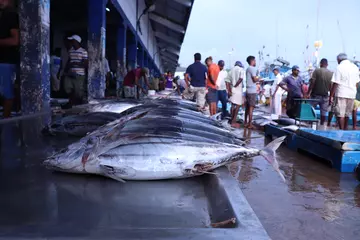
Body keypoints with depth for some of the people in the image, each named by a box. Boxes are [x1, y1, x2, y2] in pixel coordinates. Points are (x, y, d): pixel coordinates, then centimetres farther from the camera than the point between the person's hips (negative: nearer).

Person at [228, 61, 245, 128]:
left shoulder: (232, 70, 12)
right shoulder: (241, 69, -4)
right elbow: (240, 79, -20)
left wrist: (229, 90, 0)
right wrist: (235, 86, -8)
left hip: (232, 90, 6)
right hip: (238, 90, -6)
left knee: (233, 105, 16)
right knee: (237, 106, 0)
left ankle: (232, 120, 23)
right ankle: (233, 122, -3)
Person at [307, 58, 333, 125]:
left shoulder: (317, 71, -7)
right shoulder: (331, 73, 2)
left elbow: (312, 82, -12)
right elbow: (331, 86, 5)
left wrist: (309, 93, -9)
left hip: (316, 94, -3)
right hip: (325, 95, 3)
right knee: (323, 112, 7)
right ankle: (322, 124, 11)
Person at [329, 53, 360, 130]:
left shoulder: (339, 67, -8)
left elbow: (335, 83, -12)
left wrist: (331, 96, -9)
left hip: (341, 94, -6)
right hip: (352, 94, 6)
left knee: (340, 114, -2)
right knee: (347, 114, 15)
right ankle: (345, 129, 22)